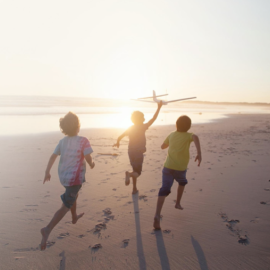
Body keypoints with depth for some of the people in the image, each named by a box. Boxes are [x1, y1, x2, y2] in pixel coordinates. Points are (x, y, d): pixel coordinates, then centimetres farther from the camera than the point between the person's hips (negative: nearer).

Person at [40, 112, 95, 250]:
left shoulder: (62, 141, 2)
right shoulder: (83, 141, -16)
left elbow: (53, 156, -1)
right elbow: (88, 158, -19)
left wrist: (47, 172, 3)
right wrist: (92, 164, 3)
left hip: (64, 176, 7)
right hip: (75, 177, -7)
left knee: (74, 195, 32)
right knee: (65, 206, -3)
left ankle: (74, 217, 49)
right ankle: (48, 229, -14)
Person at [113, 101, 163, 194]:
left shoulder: (130, 128, 0)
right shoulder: (142, 127, -14)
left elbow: (120, 136, 1)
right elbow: (153, 119, -15)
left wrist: (117, 142, 22)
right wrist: (159, 107, -10)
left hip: (131, 152, 6)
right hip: (138, 153, -6)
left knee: (135, 171, 21)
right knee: (137, 173, 1)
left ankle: (134, 189, 21)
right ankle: (129, 174, -31)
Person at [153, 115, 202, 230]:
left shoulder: (171, 135, 13)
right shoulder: (188, 135, 2)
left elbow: (163, 146, 27)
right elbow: (195, 137, -25)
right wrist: (199, 153, -34)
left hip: (168, 166, 2)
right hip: (180, 169, -2)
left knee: (164, 190, -9)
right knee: (182, 182, 32)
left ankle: (157, 215, -27)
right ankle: (178, 203, 36)